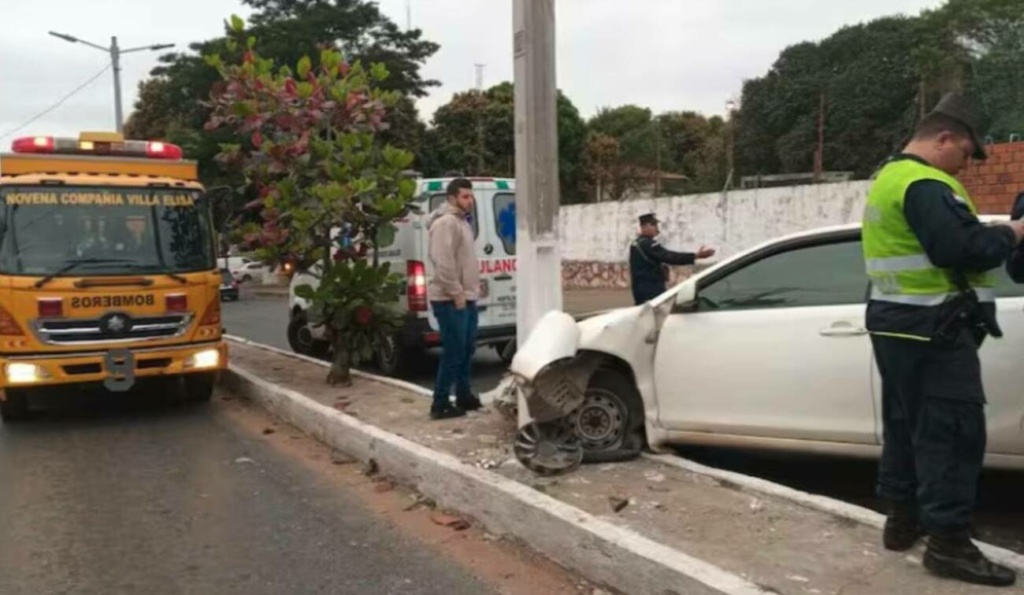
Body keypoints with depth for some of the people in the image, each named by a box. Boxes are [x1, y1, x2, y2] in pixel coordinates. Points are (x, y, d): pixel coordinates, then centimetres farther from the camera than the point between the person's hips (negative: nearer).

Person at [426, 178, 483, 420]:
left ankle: (464, 395, 28)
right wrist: (456, 294, -23)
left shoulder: (462, 221, 18)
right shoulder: (446, 222, -15)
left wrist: (472, 287, 18)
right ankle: (440, 404, -3)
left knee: (466, 349, 17)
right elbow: (443, 263, -24)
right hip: (451, 300, -10)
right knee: (453, 352, -8)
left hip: (466, 298, 11)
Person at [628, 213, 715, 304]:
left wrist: (660, 268, 4)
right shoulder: (648, 244, -16)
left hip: (641, 290, 10)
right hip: (651, 291, -10)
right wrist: (696, 256, -29)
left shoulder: (636, 244, 15)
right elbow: (669, 256, -25)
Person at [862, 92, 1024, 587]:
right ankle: (948, 542, -2)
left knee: (905, 421, 15)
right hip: (932, 328, -10)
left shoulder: (889, 177, 17)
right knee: (953, 429, -6)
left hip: (895, 321, 10)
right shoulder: (925, 184, -17)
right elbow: (965, 250, -25)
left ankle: (902, 518, 24)